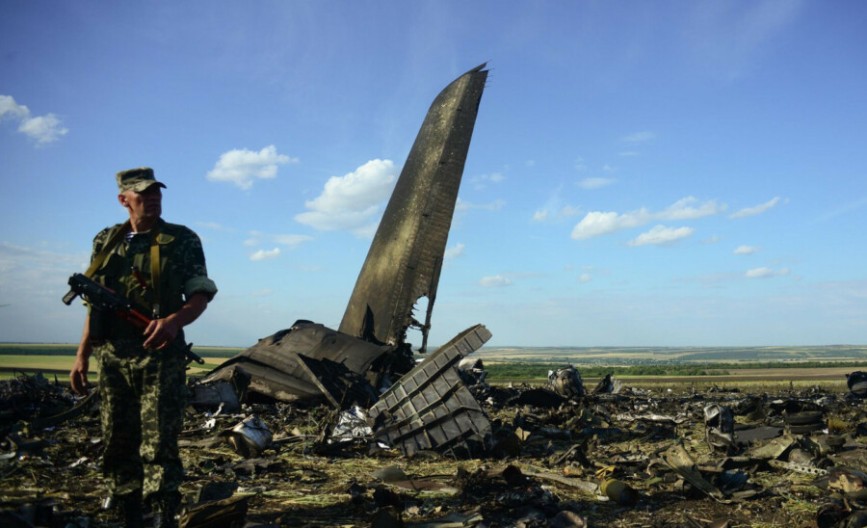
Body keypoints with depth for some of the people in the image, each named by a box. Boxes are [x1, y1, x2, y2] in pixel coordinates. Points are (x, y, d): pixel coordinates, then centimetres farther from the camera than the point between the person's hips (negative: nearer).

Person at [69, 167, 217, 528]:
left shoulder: (182, 240, 0)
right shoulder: (106, 241, 12)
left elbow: (200, 295, -3)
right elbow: (95, 303, 15)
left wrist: (175, 320, -24)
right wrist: (83, 353, 11)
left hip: (160, 356, -4)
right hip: (113, 357, 5)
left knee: (159, 443, -7)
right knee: (117, 443, 10)